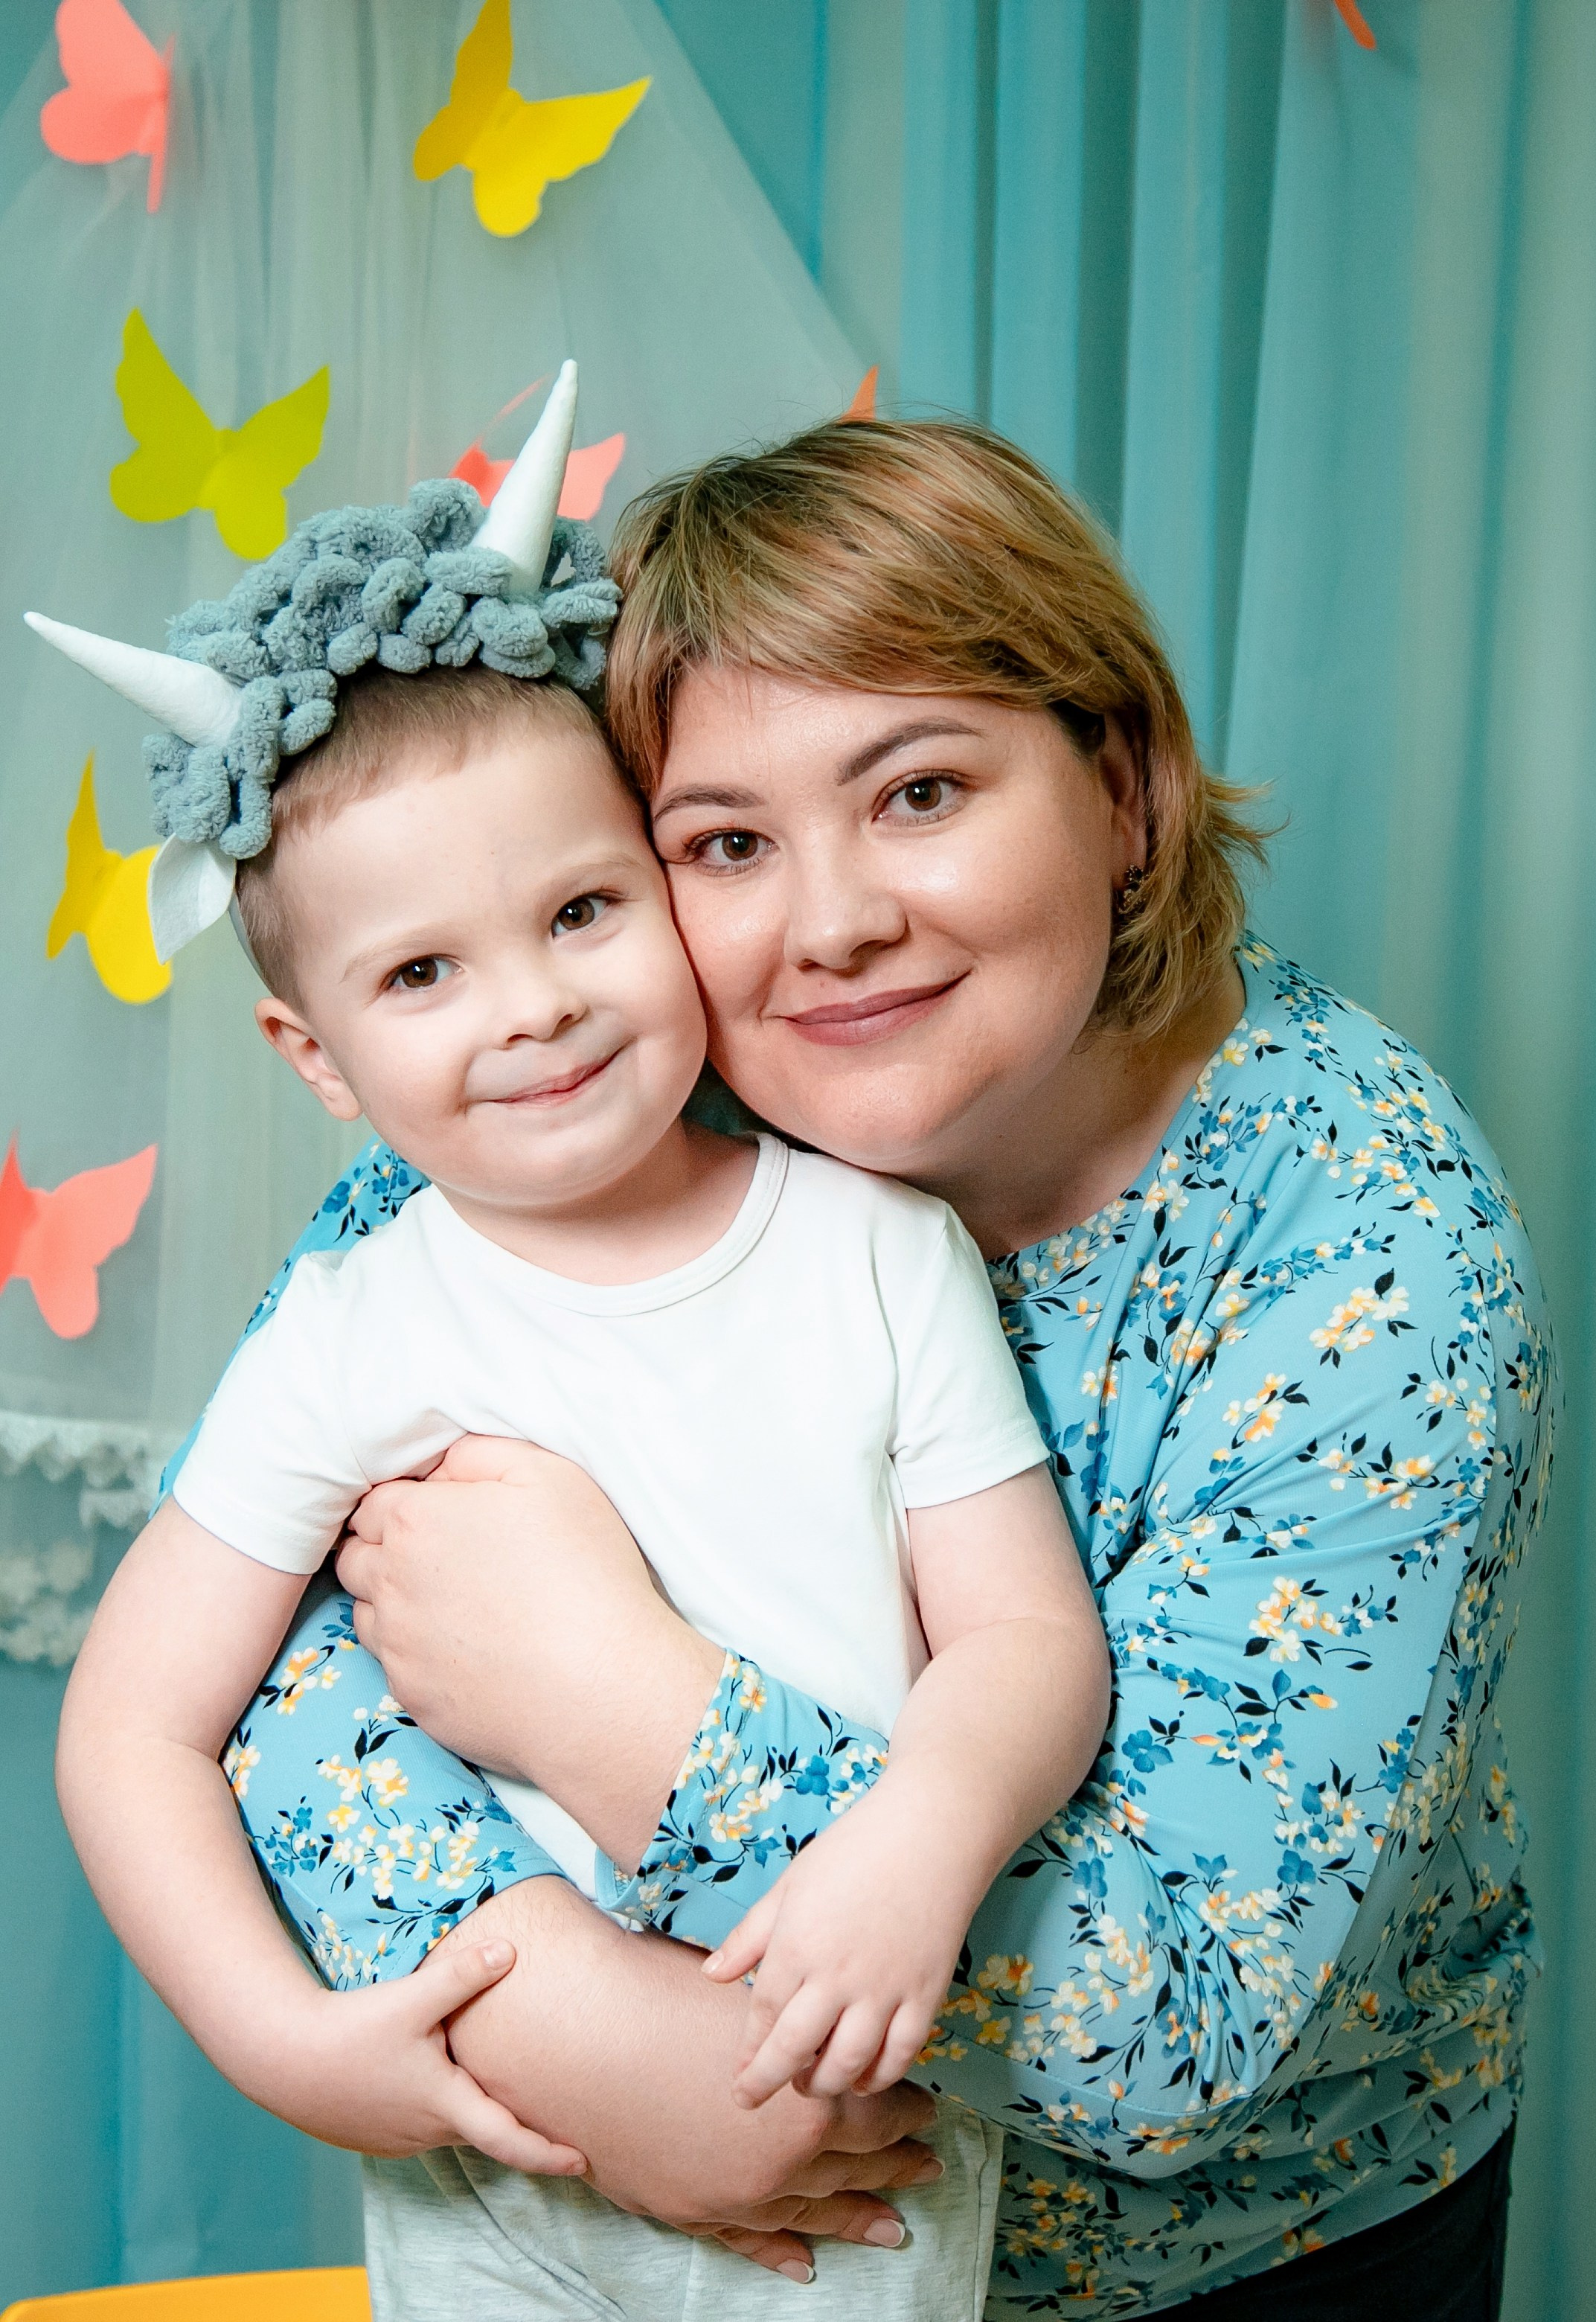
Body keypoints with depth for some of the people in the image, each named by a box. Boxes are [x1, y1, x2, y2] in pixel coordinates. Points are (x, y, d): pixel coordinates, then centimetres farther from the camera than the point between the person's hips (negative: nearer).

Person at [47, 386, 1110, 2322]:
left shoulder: (884, 1248, -7)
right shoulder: (356, 1339, -11)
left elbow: (1030, 1633, -9)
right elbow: (132, 1728, -7)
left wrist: (926, 1834, -29)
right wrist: (296, 2040, -17)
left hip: (877, 2123, 1)